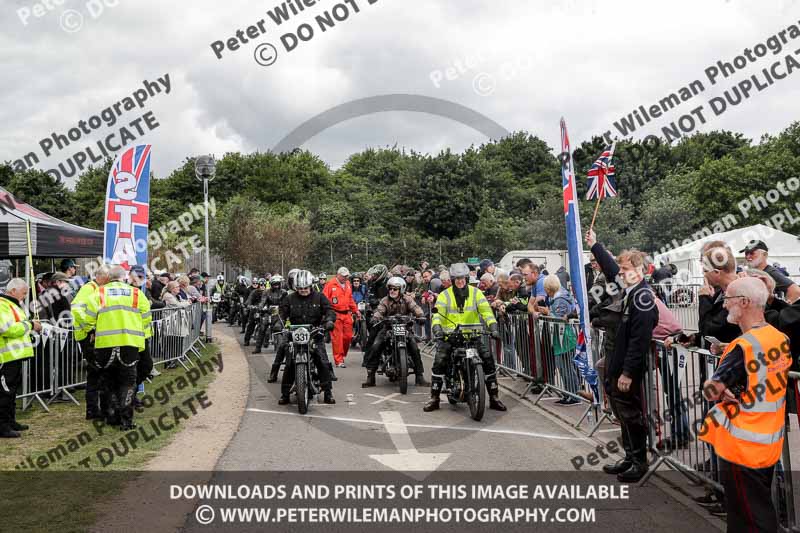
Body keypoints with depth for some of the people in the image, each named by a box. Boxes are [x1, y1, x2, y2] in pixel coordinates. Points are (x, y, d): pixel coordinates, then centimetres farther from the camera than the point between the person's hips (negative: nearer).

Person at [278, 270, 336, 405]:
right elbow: (282, 312, 3)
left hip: (315, 335, 0)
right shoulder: (289, 299, 8)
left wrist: (329, 320, -22)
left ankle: (328, 393, 4)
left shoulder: (319, 297, 6)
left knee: (323, 363, -8)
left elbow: (329, 310, -1)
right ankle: (285, 394, 7)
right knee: (289, 365, -5)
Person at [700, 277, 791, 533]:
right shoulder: (780, 338, 0)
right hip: (770, 443, 8)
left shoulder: (743, 346, -24)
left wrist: (717, 388, -6)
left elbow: (711, 392, -26)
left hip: (742, 447, -8)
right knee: (762, 508, 23)